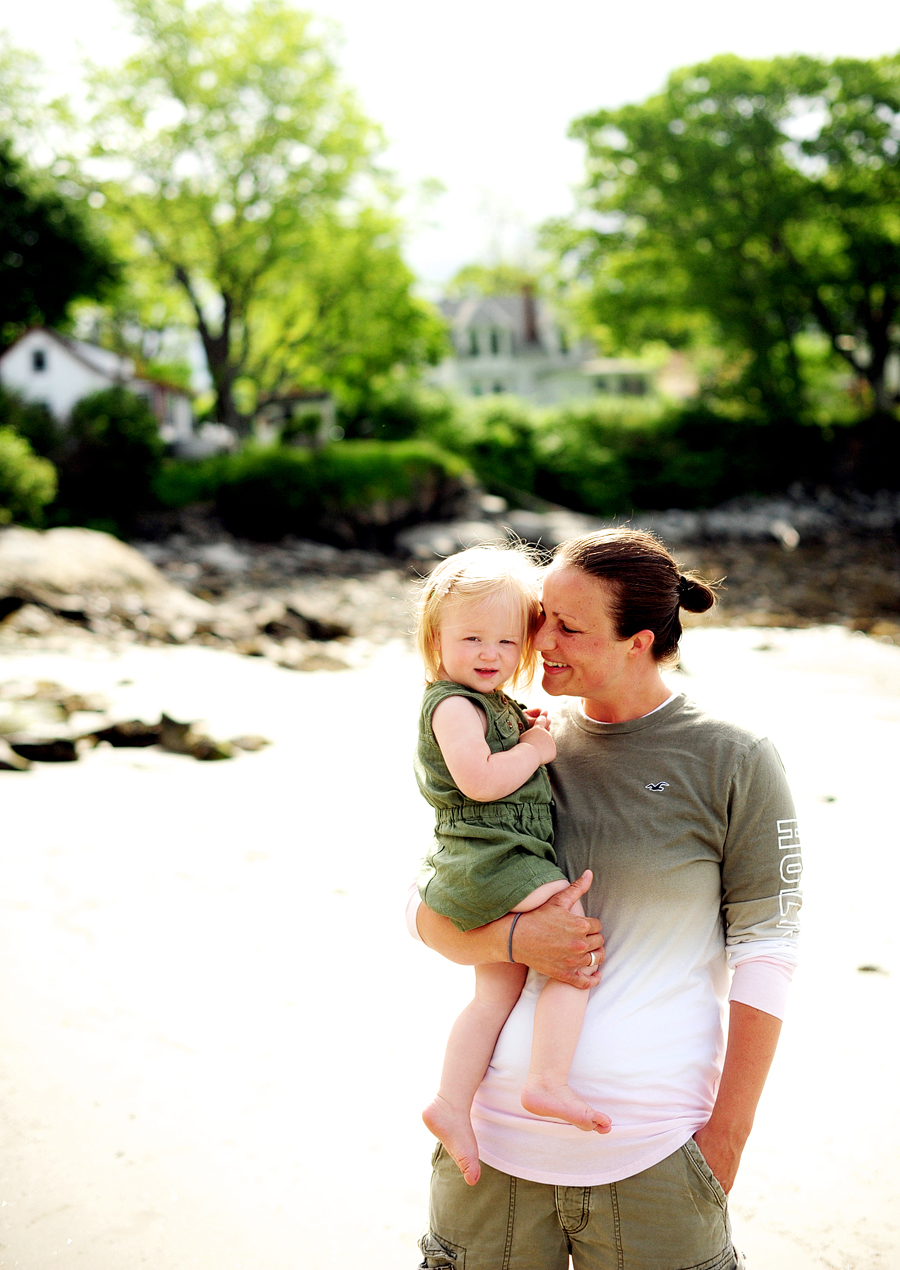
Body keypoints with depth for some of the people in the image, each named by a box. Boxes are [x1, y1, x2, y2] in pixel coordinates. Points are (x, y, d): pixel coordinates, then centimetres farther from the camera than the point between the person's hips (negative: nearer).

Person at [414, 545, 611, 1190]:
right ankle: (549, 1083, -17)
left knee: (498, 990, 11)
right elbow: (480, 780, -25)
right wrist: (535, 750, -11)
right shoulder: (453, 704, -12)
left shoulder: (494, 705, 21)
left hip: (493, 870, 11)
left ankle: (452, 1105, 15)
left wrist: (535, 735, 15)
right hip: (491, 863, -11)